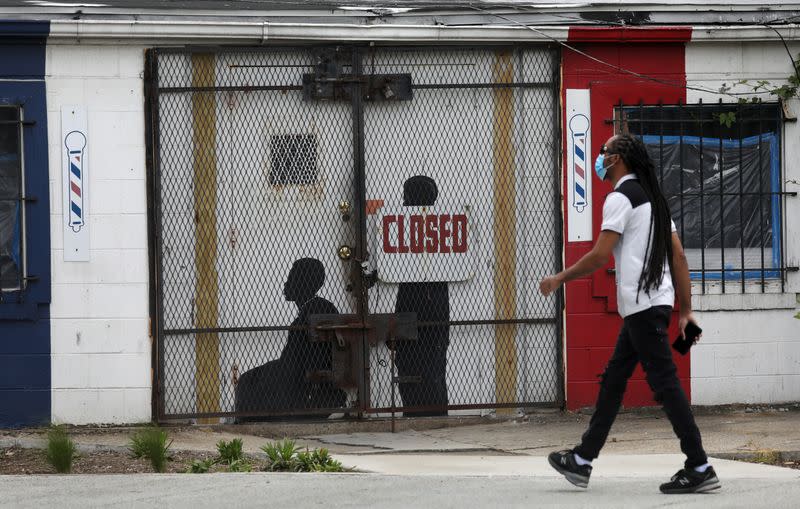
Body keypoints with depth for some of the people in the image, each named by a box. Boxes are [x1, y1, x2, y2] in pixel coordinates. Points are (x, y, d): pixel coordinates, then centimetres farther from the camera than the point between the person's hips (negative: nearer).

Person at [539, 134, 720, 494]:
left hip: (642, 305, -10)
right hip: (652, 303, 10)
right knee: (613, 380, 15)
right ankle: (582, 461, 20)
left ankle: (699, 470, -11)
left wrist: (560, 279, -3)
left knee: (665, 383, -9)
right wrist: (685, 310, 16)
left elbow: (600, 255, -16)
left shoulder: (621, 197, -10)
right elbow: (678, 256, 16)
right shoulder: (652, 197, 18)